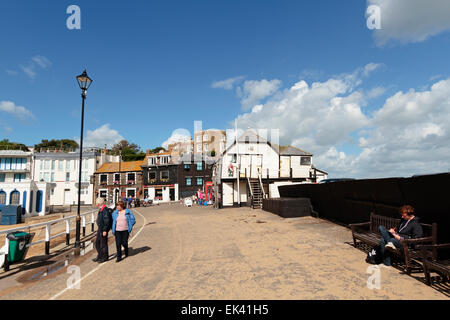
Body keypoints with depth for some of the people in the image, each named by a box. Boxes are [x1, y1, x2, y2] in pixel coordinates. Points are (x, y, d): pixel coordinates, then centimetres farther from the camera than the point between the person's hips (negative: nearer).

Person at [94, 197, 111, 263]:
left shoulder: (105, 210, -21)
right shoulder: (100, 210, 11)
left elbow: (107, 221, -23)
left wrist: (105, 230, -22)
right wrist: (99, 229, 22)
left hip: (103, 229, -10)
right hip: (100, 229, 10)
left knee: (103, 244, 1)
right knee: (97, 243, 17)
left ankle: (105, 257, 14)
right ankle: (99, 256, 30)